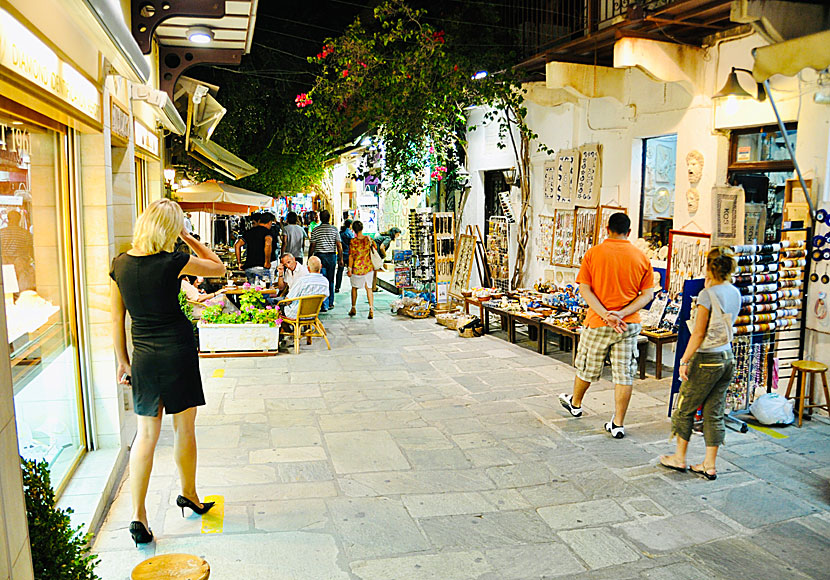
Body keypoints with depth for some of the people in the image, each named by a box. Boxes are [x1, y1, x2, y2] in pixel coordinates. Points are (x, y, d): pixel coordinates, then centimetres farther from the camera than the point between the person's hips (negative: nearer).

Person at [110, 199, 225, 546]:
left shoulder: (120, 264, 0)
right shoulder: (172, 263, -15)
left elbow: (117, 319, 6)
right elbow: (219, 268, 0)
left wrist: (122, 360, 15)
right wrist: (189, 239, 1)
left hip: (143, 357, 4)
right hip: (178, 351, -4)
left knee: (146, 434, 11)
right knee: (184, 429, 13)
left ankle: (138, 517, 10)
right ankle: (188, 495, 32)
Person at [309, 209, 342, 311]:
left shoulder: (316, 230, -3)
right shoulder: (334, 229, 1)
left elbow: (312, 246, -4)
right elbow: (339, 245, -1)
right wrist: (340, 258, 5)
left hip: (320, 256, -2)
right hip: (332, 256, 2)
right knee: (331, 281, 13)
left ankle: (325, 305, -6)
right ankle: (330, 303, 20)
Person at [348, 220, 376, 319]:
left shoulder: (353, 242, -13)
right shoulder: (369, 239, -3)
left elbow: (351, 256, -11)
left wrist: (350, 269, -5)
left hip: (356, 268, -2)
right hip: (368, 268, 2)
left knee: (354, 288, 17)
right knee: (369, 288, 5)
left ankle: (353, 309, 28)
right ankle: (371, 309, -7)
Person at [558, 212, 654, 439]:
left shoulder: (593, 254, -6)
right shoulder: (641, 257, 0)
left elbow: (584, 289, -11)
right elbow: (647, 294, -2)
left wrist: (605, 315, -15)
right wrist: (622, 314, -11)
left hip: (598, 324, -1)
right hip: (629, 325, 1)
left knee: (587, 367, 17)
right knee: (624, 373, 7)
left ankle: (575, 404, 40)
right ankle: (618, 424, 11)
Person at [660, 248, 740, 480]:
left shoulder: (707, 295, -16)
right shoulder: (735, 293, 5)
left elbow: (699, 333, -17)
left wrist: (684, 360, -12)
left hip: (707, 360, -7)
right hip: (728, 358, 7)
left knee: (685, 408, 9)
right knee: (714, 413, 13)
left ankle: (679, 458, 20)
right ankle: (709, 465, 17)